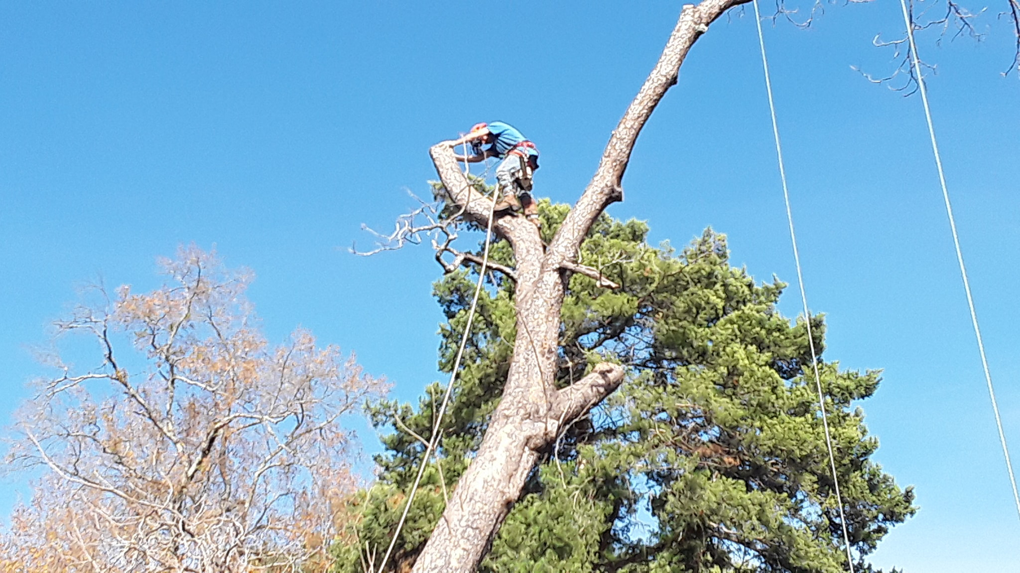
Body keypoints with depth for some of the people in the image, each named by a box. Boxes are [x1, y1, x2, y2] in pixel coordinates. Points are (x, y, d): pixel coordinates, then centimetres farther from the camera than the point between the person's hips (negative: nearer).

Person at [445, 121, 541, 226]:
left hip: (523, 151, -10)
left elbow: (473, 136, 8)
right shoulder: (495, 146, 35)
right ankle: (532, 214, -8)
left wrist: (454, 143, 12)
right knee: (520, 188, 3)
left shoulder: (495, 126, 14)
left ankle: (510, 199, -39)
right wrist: (456, 157, 27)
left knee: (502, 171, -24)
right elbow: (479, 157, 30)